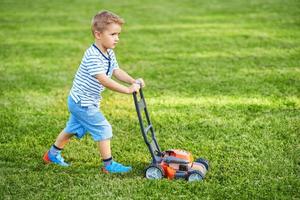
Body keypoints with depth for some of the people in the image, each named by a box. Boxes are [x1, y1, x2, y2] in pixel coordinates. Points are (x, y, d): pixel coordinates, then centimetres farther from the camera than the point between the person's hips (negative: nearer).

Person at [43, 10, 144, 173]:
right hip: (83, 103, -10)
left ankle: (52, 154, 39)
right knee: (103, 129, -7)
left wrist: (133, 81, -14)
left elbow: (117, 71, 1)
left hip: (79, 102, 10)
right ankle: (108, 165, 3)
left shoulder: (109, 54, 5)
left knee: (72, 129, 23)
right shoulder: (93, 56, -28)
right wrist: (127, 89, -34)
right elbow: (104, 80, -33)